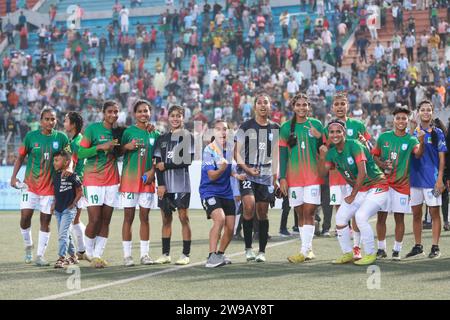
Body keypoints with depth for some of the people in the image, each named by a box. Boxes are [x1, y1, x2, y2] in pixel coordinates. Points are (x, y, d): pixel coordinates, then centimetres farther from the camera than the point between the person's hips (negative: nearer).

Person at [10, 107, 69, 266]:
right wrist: (14, 176, -1)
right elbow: (21, 157, 5)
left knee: (45, 221, 2)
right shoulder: (31, 136, -2)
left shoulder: (61, 137, -2)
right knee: (25, 218, -7)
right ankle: (28, 247, 21)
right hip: (30, 185, 0)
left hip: (50, 186, 0)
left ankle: (40, 256, 12)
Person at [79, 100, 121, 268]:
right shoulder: (93, 128, -6)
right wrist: (101, 147, -20)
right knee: (94, 219, -9)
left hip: (112, 180, 5)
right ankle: (89, 252, 13)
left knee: (106, 221, 3)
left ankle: (97, 255, 10)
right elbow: (81, 153, -8)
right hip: (93, 179, -5)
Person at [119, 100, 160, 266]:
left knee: (145, 217, 6)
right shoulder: (129, 131, 0)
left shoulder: (155, 134, 8)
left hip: (147, 180, 3)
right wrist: (127, 147, -16)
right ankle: (127, 255, 4)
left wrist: (152, 171, -5)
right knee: (128, 216, -1)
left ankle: (145, 254, 11)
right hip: (129, 179, -2)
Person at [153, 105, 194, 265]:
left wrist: (166, 166, -7)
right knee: (166, 219, 6)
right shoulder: (162, 138, 12)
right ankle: (165, 254, 12)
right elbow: (158, 163, 7)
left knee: (184, 218, -2)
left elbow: (188, 160, -9)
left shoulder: (187, 136, 1)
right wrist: (160, 184, -4)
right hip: (165, 185, 4)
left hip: (181, 184, -4)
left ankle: (186, 254, 1)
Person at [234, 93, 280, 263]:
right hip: (247, 173, -3)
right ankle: (248, 248, -7)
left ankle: (262, 251, 13)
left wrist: (275, 177, 11)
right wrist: (246, 168, -15)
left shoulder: (275, 128, 10)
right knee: (249, 205, -21)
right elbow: (237, 152, -1)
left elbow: (275, 154, 16)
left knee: (263, 212, 5)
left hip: (266, 175, 3)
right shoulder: (246, 127, -1)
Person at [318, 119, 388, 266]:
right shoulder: (332, 152, 2)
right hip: (359, 190, 8)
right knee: (340, 217, 2)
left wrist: (353, 195, -17)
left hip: (377, 187, -8)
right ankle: (347, 254, 19)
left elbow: (362, 173, -25)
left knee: (361, 216, -24)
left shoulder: (354, 145, -21)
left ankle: (370, 254, -8)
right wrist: (322, 156, -15)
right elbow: (322, 173, 2)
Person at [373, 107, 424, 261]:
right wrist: (381, 164, -8)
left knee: (399, 217, 2)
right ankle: (381, 249, 15)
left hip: (402, 184, -1)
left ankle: (397, 250, 12)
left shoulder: (410, 140, -3)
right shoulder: (384, 137, 3)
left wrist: (421, 142, -43)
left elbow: (418, 153, -23)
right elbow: (374, 155, 12)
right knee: (381, 216, 3)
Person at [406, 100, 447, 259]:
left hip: (432, 179, -4)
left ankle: (435, 247, 6)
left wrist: (440, 179, -10)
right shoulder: (413, 132, 8)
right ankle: (418, 246, 18)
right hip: (415, 178, 4)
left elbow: (442, 158, -3)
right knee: (416, 214, 8)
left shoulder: (437, 133, -1)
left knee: (434, 213, 0)